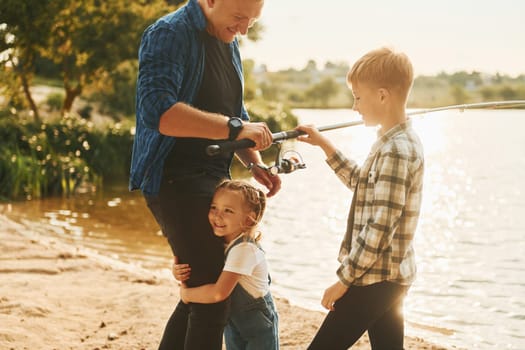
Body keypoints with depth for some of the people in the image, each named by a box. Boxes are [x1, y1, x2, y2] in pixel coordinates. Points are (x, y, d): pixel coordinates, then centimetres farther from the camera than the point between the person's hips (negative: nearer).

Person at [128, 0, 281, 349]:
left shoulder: (230, 43, 14)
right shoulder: (169, 34, -14)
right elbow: (156, 111, -28)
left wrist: (256, 164, 7)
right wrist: (233, 127, -29)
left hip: (213, 178, 9)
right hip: (177, 181, -9)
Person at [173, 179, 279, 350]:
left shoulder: (243, 249, -29)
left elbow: (219, 292, -34)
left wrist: (186, 293, -20)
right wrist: (178, 272, -17)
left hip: (259, 324, -7)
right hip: (233, 322, 7)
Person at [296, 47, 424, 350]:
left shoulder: (395, 151, -20)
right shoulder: (403, 142, 11)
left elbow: (378, 230, -23)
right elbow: (363, 183, 27)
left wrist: (344, 280, -17)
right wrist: (326, 146, 21)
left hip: (374, 279, -10)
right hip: (392, 277, 10)